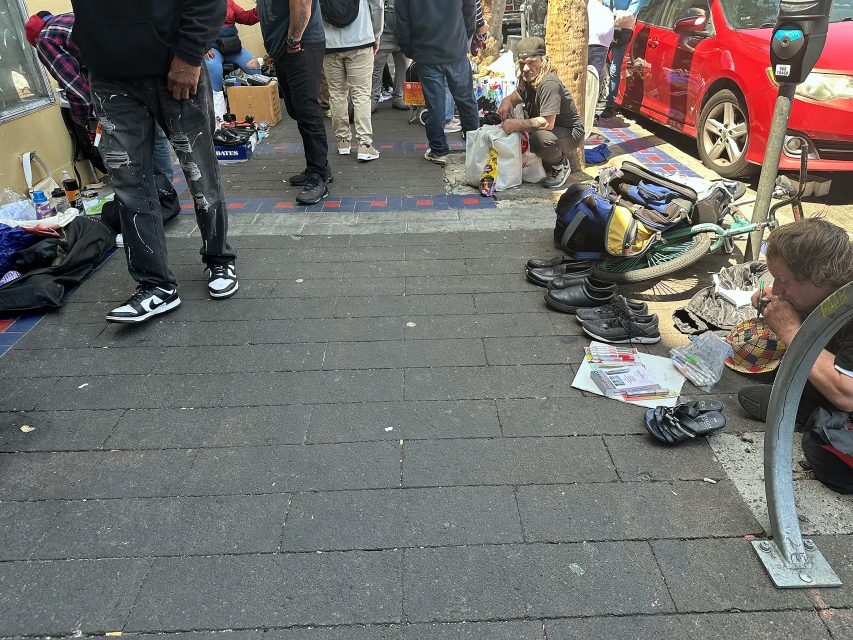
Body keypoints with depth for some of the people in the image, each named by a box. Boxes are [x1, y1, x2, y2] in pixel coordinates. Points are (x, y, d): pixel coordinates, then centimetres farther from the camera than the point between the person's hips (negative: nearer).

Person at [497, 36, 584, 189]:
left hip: (570, 132, -9)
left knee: (541, 140, -41)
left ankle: (561, 165, -5)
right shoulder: (527, 79, 0)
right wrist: (507, 101, -6)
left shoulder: (549, 84, -28)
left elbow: (547, 123, -35)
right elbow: (518, 95, 19)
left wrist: (517, 124, -39)